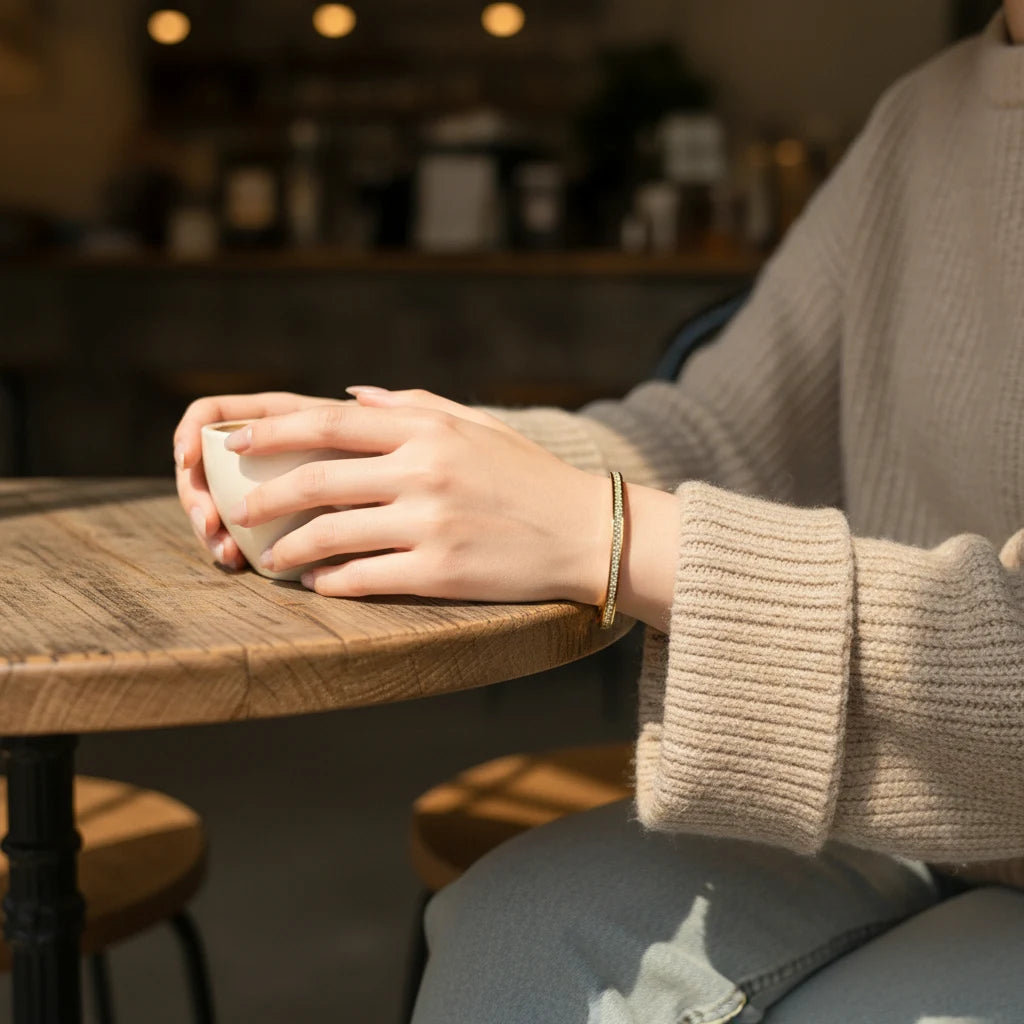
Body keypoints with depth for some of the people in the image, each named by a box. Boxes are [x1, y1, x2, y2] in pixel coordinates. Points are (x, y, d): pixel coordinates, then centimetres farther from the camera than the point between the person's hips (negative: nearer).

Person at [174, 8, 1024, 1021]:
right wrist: (367, 454, -6)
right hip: (896, 822, 6)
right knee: (521, 939, -15)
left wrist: (604, 533, -29)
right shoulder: (926, 115, 8)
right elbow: (717, 436, 8)